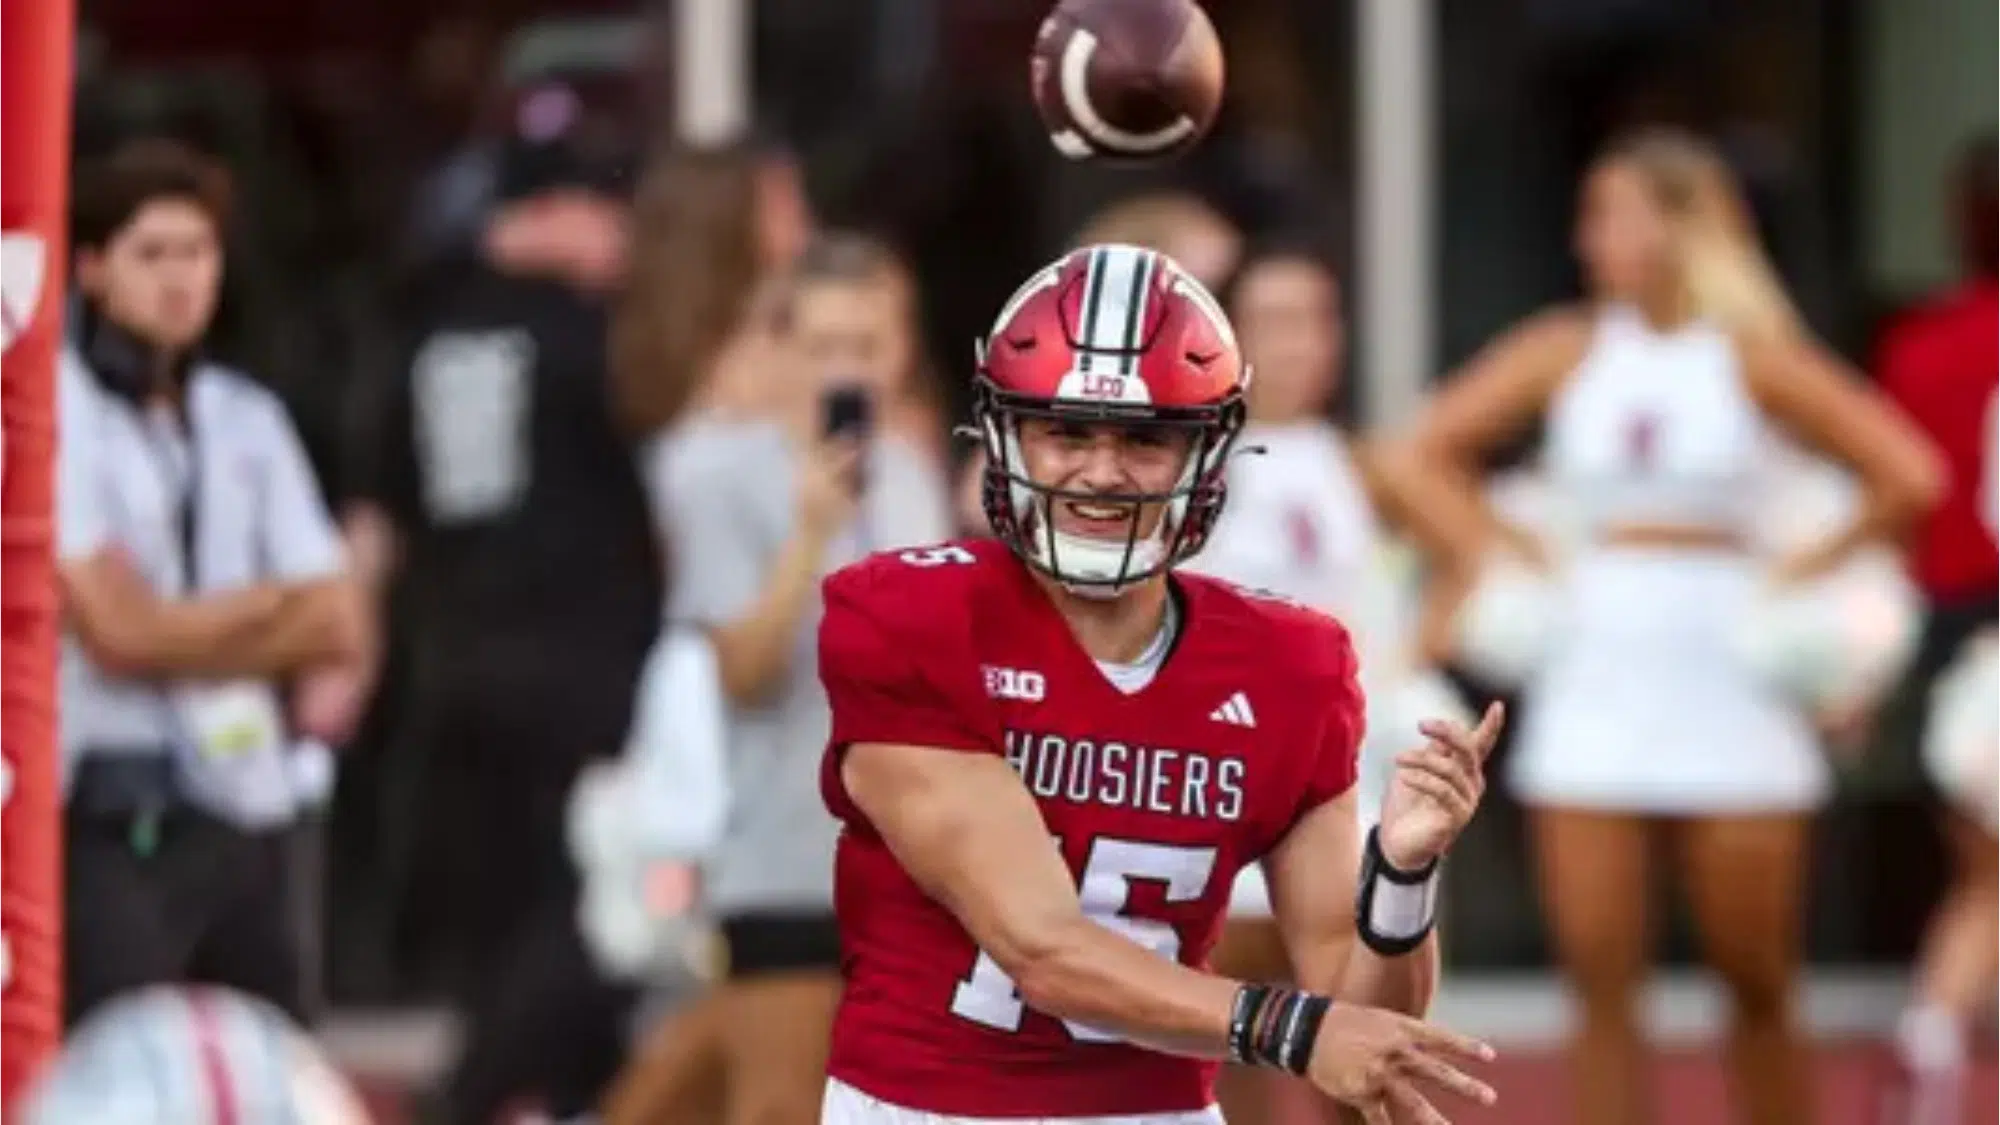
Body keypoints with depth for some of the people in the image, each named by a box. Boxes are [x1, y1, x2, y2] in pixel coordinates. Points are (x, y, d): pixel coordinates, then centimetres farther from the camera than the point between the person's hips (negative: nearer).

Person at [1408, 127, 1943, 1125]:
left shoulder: (1752, 359, -2)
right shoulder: (1567, 353, 5)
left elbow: (1907, 478, -3)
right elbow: (1430, 450, 11)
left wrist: (1809, 571, -6)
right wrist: (1509, 550, 3)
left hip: (1729, 693, -2)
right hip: (1593, 693, 2)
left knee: (1757, 987, 4)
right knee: (1601, 986, -2)